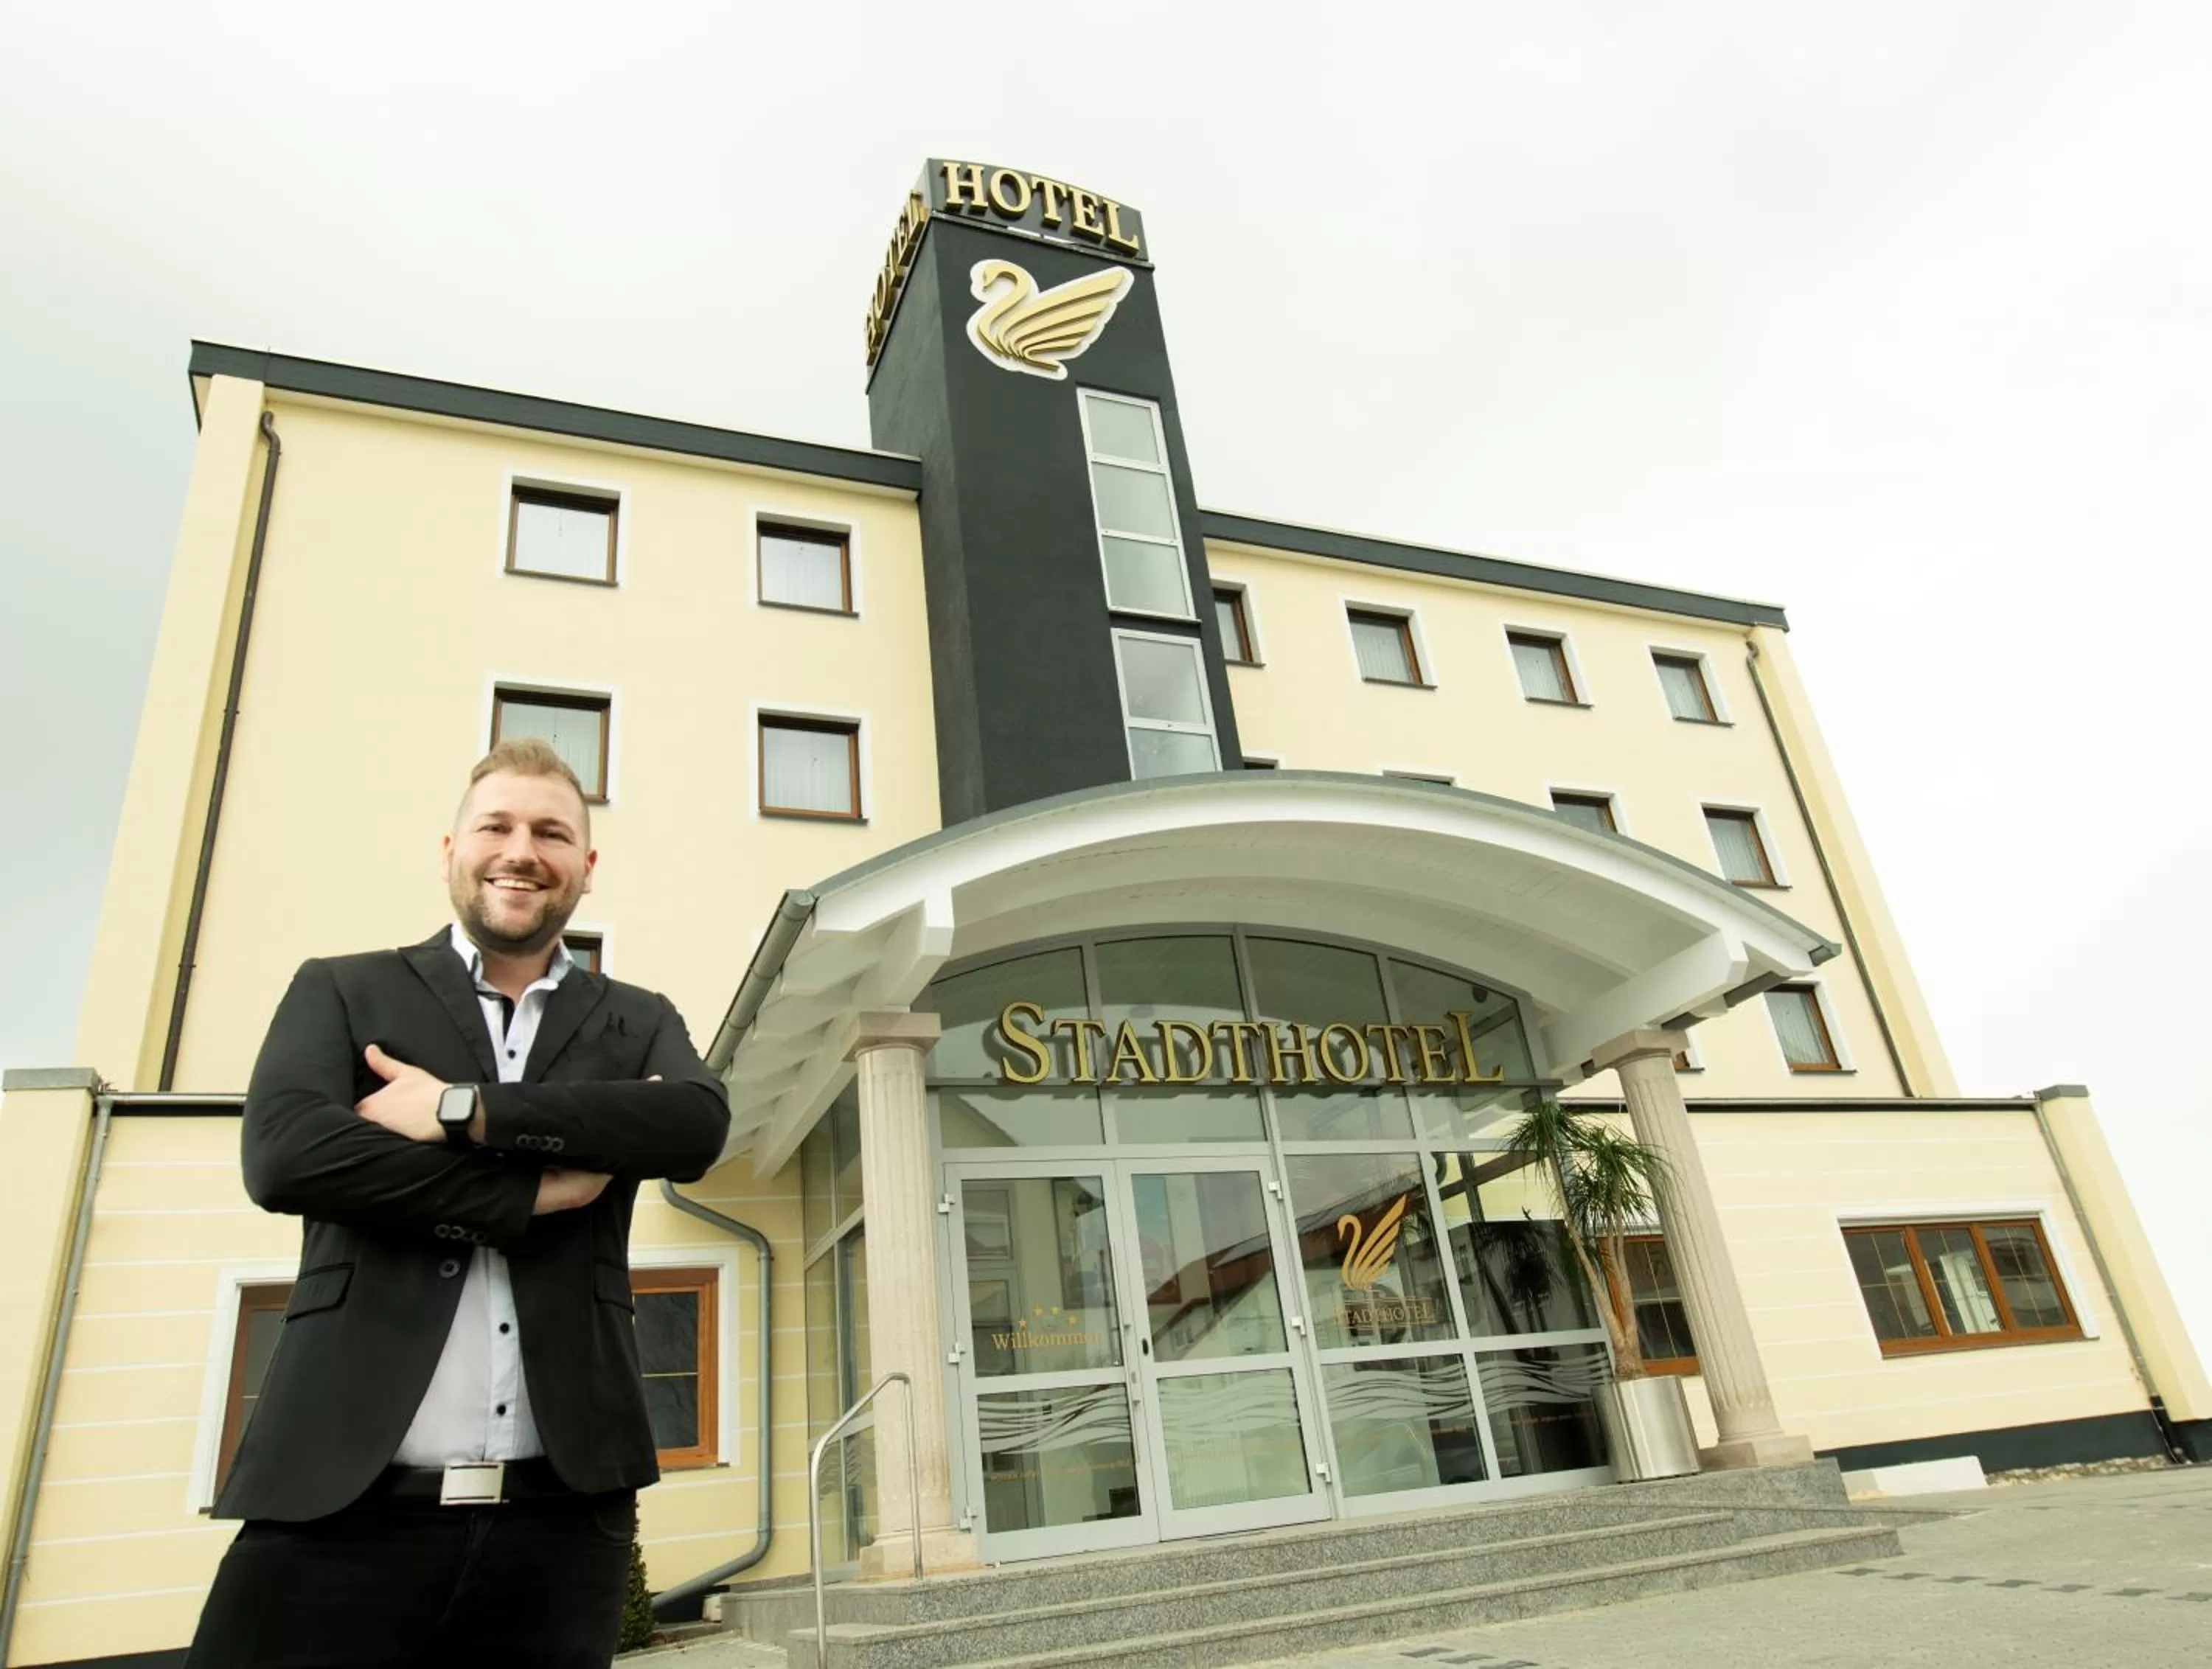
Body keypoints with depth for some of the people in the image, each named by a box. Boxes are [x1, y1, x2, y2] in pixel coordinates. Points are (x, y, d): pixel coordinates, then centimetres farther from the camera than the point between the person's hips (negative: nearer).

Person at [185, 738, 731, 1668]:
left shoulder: (638, 1022, 12)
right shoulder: (342, 991, 8)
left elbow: (698, 1125, -9)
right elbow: (283, 1155, -10)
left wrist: (463, 1109, -11)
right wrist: (535, 1189, -9)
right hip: (344, 1499, -1)